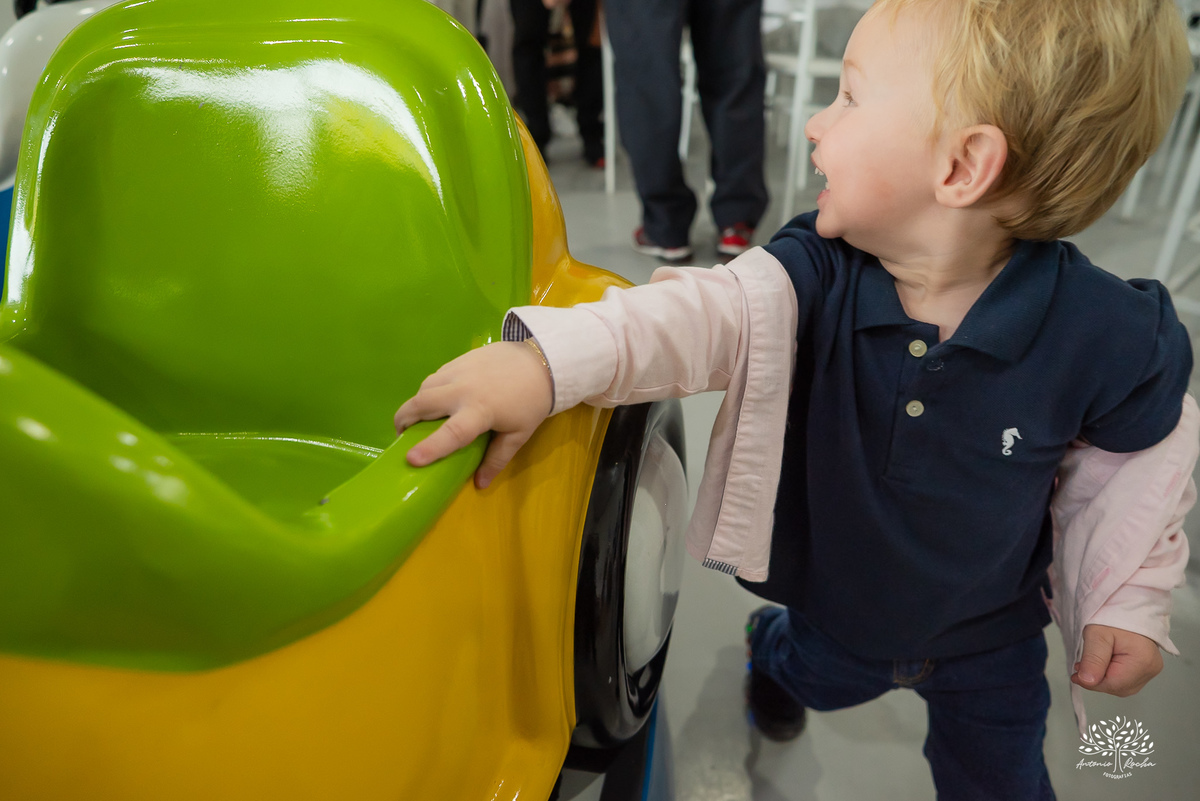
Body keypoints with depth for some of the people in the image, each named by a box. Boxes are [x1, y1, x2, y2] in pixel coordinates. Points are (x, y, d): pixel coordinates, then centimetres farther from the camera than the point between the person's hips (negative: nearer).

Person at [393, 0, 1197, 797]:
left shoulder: (1104, 335, -27)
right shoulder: (818, 277, -26)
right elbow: (710, 310, -42)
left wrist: (1131, 602, -5)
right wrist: (550, 358, -58)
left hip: (990, 639, -1)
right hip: (834, 605, 2)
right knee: (811, 675, 34)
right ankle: (773, 646, 69)